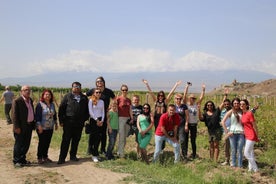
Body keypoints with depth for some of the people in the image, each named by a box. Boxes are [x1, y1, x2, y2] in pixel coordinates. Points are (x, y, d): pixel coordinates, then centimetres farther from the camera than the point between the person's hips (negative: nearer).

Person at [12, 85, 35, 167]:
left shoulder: (30, 100, 11)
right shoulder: (17, 101, -12)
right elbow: (14, 115, -14)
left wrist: (33, 124, 12)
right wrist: (16, 127, -17)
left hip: (29, 126, 7)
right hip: (21, 127, -7)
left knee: (26, 144, 14)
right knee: (19, 144, 3)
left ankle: (22, 159, 28)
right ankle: (16, 161, 15)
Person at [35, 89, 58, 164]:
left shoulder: (52, 104, 9)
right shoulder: (40, 104, -10)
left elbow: (54, 114, 18)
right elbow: (37, 116, -14)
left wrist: (56, 123, 18)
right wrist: (39, 126, -18)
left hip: (50, 128, 6)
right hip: (42, 128, -6)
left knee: (47, 143, 11)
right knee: (42, 143, 1)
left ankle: (45, 157, 23)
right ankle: (39, 158, 13)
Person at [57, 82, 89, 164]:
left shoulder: (84, 98, 10)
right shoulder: (67, 96, 2)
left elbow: (87, 110, 16)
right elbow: (61, 108, 1)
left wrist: (85, 119, 6)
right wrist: (61, 120, -4)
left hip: (79, 123, 3)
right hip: (68, 122, -3)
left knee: (76, 140, 10)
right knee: (66, 140, -3)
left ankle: (73, 155, 24)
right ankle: (62, 158, 1)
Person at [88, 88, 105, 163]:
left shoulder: (102, 101, 12)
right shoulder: (91, 100, -2)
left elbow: (103, 112, 10)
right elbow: (90, 111, -7)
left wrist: (102, 120, -3)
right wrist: (96, 120, -10)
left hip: (100, 121, 5)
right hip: (93, 120, -4)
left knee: (98, 137, 4)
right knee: (93, 136, -5)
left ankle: (95, 153, 14)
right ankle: (94, 155, 0)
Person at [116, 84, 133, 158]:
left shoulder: (129, 100, 11)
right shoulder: (118, 99, -5)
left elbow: (130, 110, 11)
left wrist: (132, 118, 0)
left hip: (127, 119, 6)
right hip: (121, 118, -6)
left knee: (125, 137, 9)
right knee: (121, 137, -7)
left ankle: (120, 151, 20)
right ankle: (121, 154, 0)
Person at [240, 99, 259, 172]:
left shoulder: (249, 113, -17)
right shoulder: (243, 114, 7)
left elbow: (254, 126, -14)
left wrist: (257, 137, -10)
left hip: (251, 136, -8)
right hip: (247, 136, 8)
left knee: (246, 153, -6)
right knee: (250, 153, 14)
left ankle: (256, 169, 6)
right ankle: (251, 168, 23)